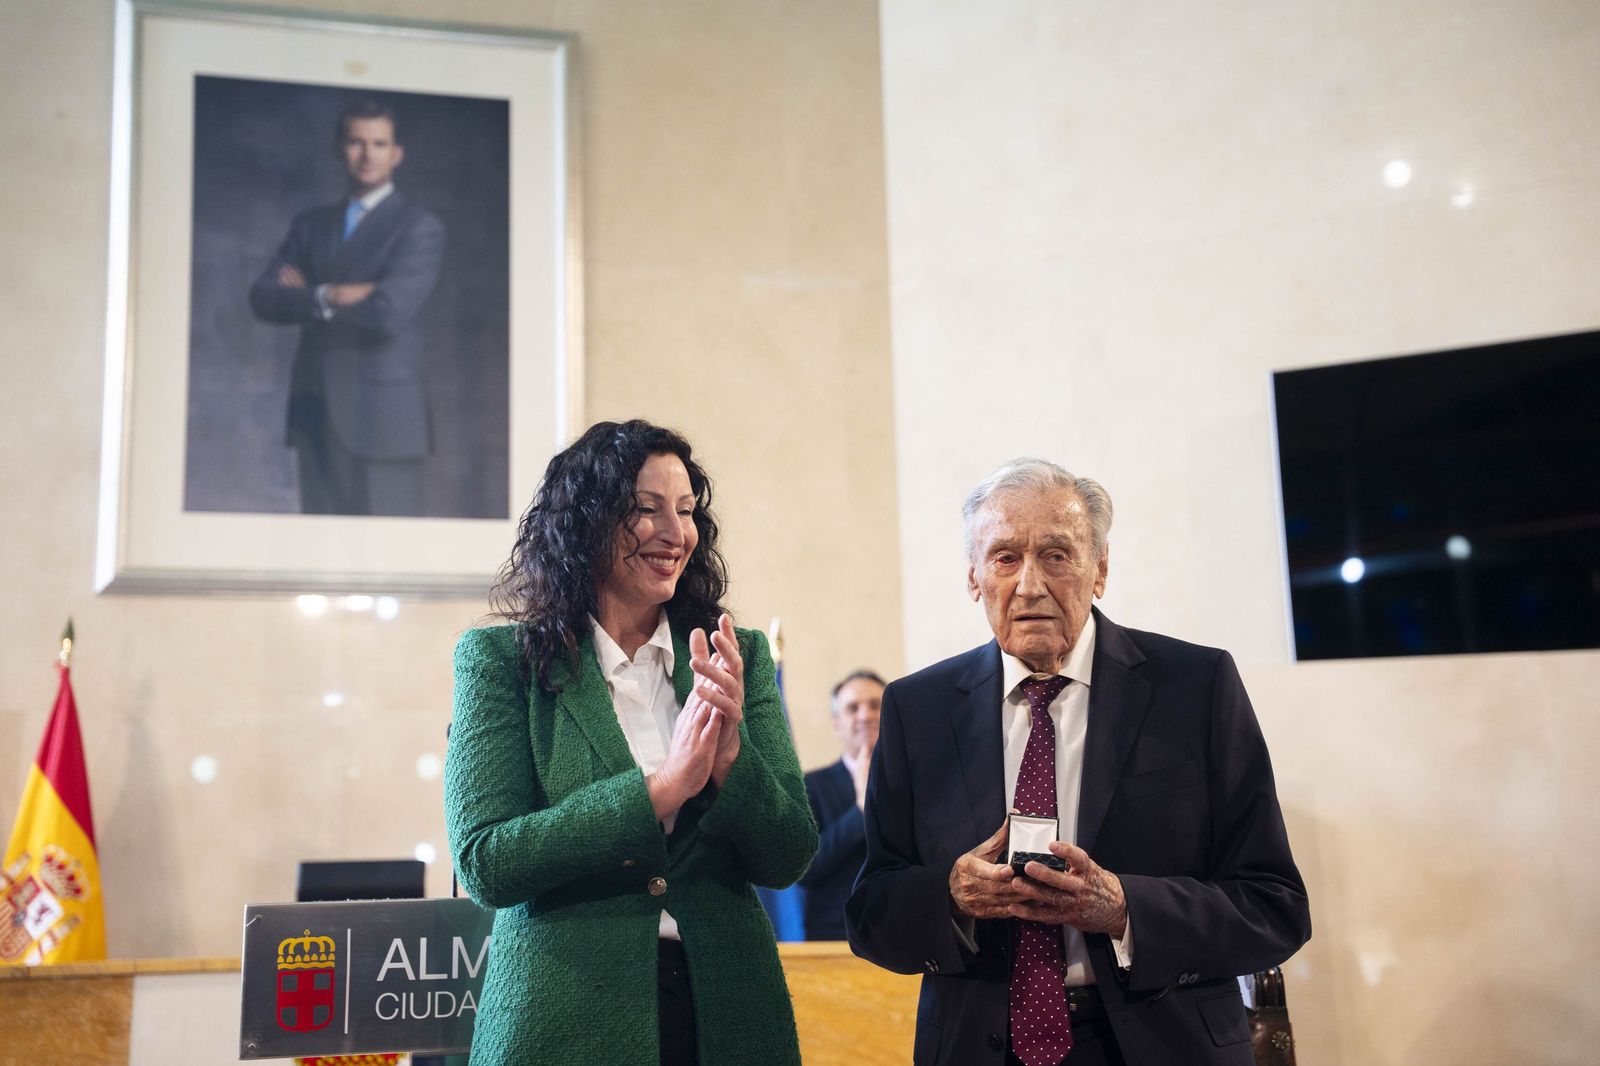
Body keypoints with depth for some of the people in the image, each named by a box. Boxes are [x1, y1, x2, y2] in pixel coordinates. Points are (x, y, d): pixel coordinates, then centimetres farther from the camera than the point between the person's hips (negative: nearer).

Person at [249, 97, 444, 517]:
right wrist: (329, 297, -12)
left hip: (381, 414, -5)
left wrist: (306, 296, -2)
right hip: (316, 415, 5)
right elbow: (263, 298, 5)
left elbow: (388, 311, -15)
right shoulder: (310, 224, 17)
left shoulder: (419, 227, -1)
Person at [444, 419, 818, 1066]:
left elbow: (788, 860, -1)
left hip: (725, 1013, 3)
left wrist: (729, 755, -19)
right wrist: (661, 787, -20)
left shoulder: (741, 658, 4)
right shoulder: (501, 660, -3)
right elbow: (485, 866, -13)